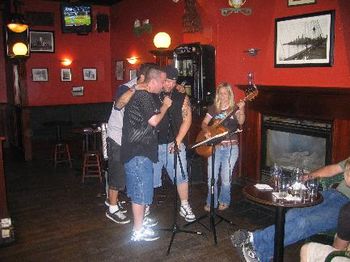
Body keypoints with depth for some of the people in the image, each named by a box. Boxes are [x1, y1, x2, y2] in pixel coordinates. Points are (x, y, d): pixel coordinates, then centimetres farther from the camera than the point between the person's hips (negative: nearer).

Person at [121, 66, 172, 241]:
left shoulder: (141, 94, 16)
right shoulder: (144, 96, -16)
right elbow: (154, 121, -20)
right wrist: (165, 106, -5)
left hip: (137, 150, 11)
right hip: (138, 152, -11)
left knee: (140, 190, 19)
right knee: (141, 191, -3)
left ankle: (140, 222, 33)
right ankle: (138, 232, 7)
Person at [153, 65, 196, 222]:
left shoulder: (182, 98, 3)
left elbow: (187, 119, 0)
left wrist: (177, 141, -6)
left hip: (173, 144, 1)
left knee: (181, 175, 2)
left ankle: (185, 207, 19)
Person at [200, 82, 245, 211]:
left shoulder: (234, 108, 0)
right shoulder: (213, 108, 7)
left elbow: (241, 122, -18)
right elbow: (204, 123, 10)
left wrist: (241, 110, -36)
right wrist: (207, 131, -11)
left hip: (230, 147, -2)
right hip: (214, 146, 2)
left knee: (226, 177, 5)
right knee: (212, 177, 2)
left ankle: (224, 201, 24)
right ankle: (211, 202, 16)